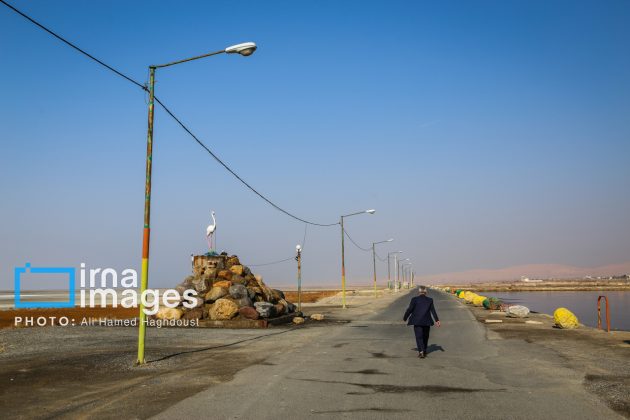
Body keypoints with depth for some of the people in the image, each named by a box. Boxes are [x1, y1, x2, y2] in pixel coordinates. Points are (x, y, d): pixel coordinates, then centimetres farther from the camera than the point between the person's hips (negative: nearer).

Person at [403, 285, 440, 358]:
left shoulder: (414, 299, -6)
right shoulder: (430, 300, 1)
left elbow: (409, 309, -6)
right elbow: (433, 311, 1)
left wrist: (405, 318, 7)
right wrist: (437, 320, 6)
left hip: (417, 322, -2)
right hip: (427, 322, 3)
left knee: (419, 337, -2)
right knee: (425, 337, 17)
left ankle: (421, 351, -19)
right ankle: (424, 351, 25)